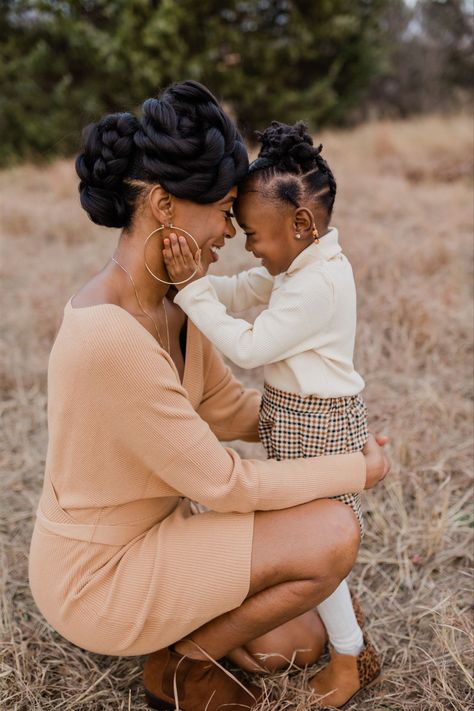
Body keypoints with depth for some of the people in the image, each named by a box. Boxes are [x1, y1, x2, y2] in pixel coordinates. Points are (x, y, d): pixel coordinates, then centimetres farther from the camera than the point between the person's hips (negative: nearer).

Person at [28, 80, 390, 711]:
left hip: (144, 534, 8)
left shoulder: (174, 299, -4)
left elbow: (226, 407, 9)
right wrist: (357, 472, -13)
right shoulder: (109, 340, -34)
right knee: (333, 534, -18)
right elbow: (222, 484, -25)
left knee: (302, 643, 11)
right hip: (96, 578, -8)